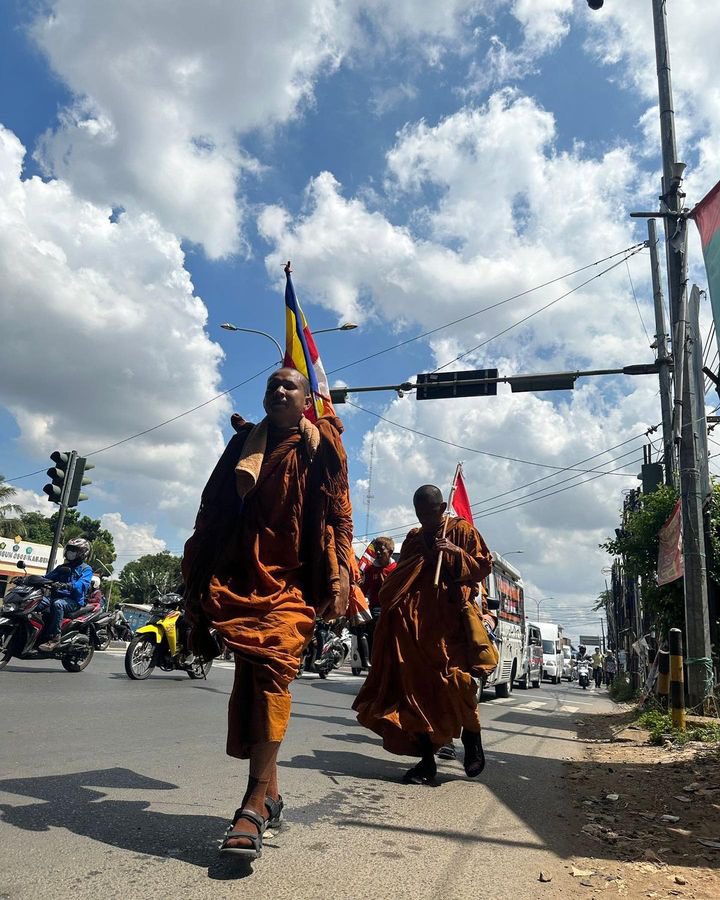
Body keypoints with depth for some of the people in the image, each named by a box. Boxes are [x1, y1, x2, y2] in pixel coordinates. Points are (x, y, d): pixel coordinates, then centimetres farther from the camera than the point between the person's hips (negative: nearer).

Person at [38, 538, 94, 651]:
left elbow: (83, 584, -15)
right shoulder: (61, 568, 27)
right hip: (56, 596, 6)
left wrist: (70, 585, -35)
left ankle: (55, 637, -36)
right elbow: (48, 577, 17)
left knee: (57, 604, -38)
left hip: (73, 600, -6)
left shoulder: (86, 569, 4)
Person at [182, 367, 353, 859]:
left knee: (271, 665, -20)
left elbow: (338, 515, 3)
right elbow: (212, 512, 17)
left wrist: (340, 575, -9)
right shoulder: (244, 444, 16)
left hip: (294, 578, -3)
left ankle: (254, 803, -18)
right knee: (252, 671, 3)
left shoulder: (322, 448, 8)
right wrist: (199, 584, 13)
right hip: (239, 574, 3)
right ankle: (269, 789, 17)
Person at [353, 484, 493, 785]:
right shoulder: (413, 537, 18)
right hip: (413, 621, 4)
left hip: (449, 617, -4)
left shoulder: (462, 530, 5)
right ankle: (427, 760, 8)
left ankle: (473, 742, 19)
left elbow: (484, 566, 2)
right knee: (415, 684, -1)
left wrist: (455, 551, -12)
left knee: (455, 681, -9)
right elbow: (400, 577, 24)